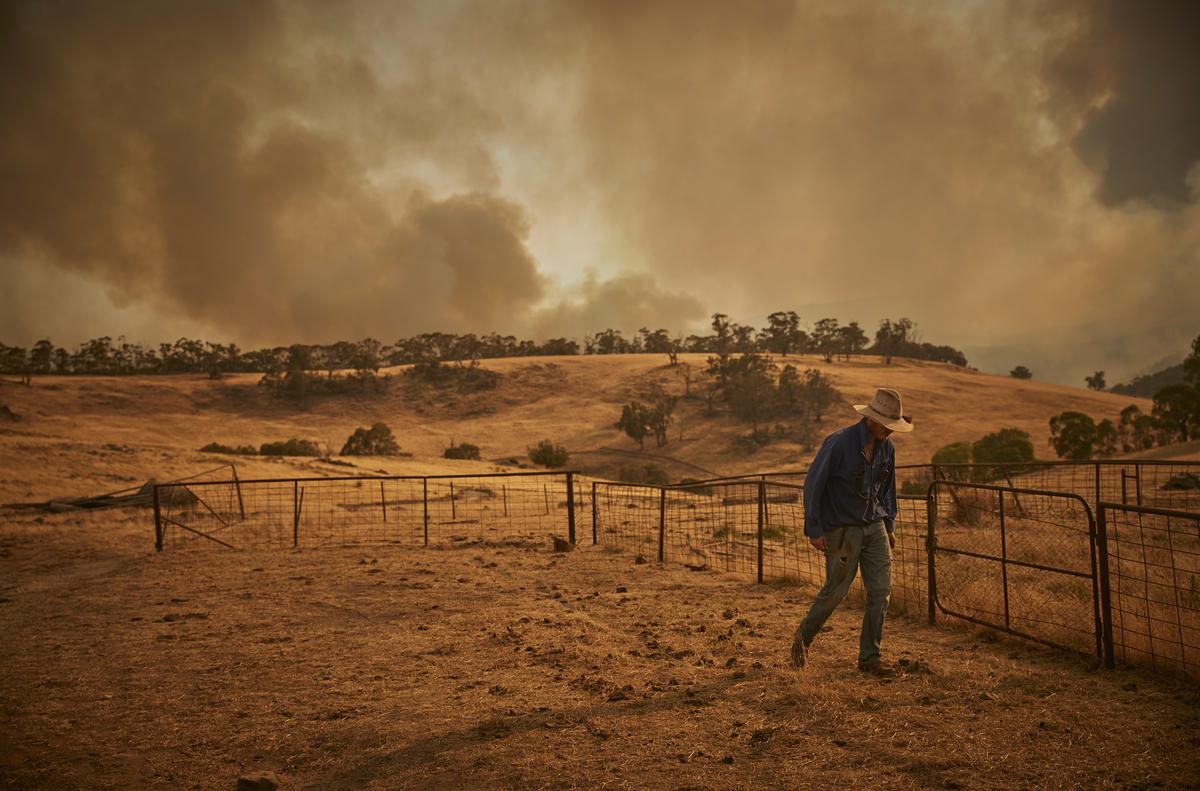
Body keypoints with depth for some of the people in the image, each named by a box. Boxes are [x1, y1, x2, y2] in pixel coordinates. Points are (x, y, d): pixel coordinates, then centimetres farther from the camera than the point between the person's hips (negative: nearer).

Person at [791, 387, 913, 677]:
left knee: (881, 590, -1)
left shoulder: (887, 447, 1)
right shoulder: (838, 443, -19)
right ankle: (803, 637, 29)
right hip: (841, 529, -6)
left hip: (874, 527, 6)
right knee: (836, 590, 4)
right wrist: (814, 530, -14)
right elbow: (813, 485, -14)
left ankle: (870, 657, 10)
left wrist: (889, 526, 15)